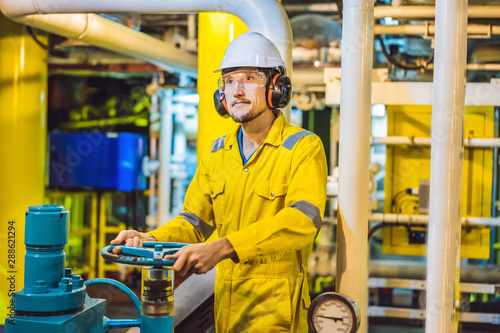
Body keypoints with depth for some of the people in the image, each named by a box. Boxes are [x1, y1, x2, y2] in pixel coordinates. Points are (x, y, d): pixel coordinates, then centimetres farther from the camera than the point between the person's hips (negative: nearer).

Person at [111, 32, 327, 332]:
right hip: (226, 302, 6)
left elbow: (303, 219, -24)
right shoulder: (218, 155, 12)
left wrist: (222, 248, -35)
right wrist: (152, 240, -12)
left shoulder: (304, 148, -9)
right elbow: (195, 220, 11)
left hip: (276, 306, -5)